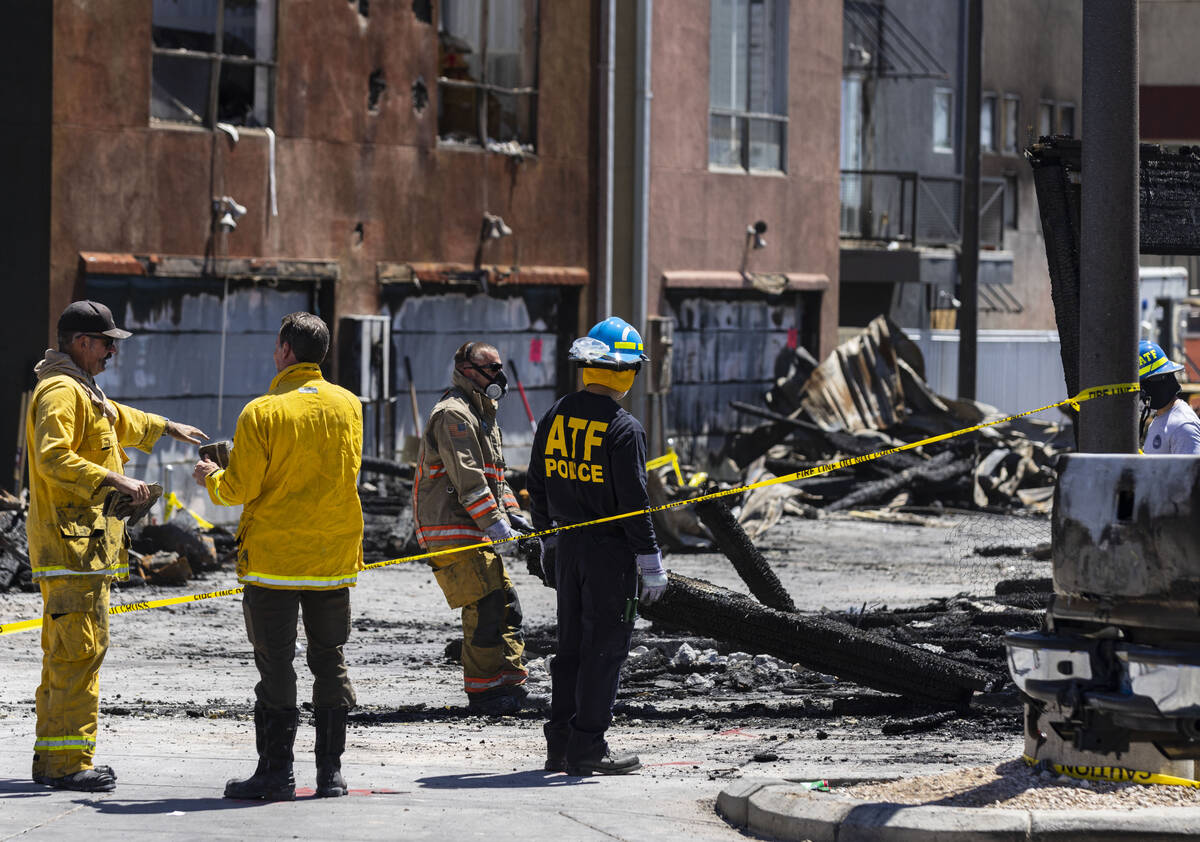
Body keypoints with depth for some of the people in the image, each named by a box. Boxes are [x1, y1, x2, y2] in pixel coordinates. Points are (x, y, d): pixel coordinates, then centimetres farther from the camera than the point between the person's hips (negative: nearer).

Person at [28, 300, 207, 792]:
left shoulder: (82, 391, 22)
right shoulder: (61, 392, -13)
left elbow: (117, 420, 44)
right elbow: (53, 457, -27)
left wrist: (168, 428, 55)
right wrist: (114, 480, -30)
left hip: (82, 542, 11)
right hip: (73, 541, -11)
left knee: (64, 651, 13)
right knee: (81, 647, -13)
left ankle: (52, 759, 17)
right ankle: (68, 763, -15)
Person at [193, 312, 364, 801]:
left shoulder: (262, 413, -12)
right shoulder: (348, 407, 3)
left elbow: (240, 489, -11)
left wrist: (211, 479, 11)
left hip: (273, 557, -4)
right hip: (335, 557, 4)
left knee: (275, 665, 1)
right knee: (329, 662, 10)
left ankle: (276, 772, 1)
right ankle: (330, 770, 11)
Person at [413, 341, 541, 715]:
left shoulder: (482, 415, 22)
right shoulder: (453, 414, -12)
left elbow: (495, 479, 26)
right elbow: (468, 480, -20)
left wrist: (518, 523, 14)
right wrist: (498, 528, -22)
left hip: (475, 532, 10)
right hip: (453, 533, -10)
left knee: (506, 603, 9)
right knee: (485, 607, -13)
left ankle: (509, 682, 15)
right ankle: (483, 693, -8)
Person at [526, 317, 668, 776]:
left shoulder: (554, 417, 5)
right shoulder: (624, 429, -15)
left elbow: (537, 487, 12)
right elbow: (634, 501, -16)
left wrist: (548, 534, 24)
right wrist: (650, 560, -10)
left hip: (567, 545, 7)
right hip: (610, 549, -6)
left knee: (571, 646, 14)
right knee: (604, 648, 0)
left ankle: (561, 742, 15)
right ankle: (588, 745, 1)